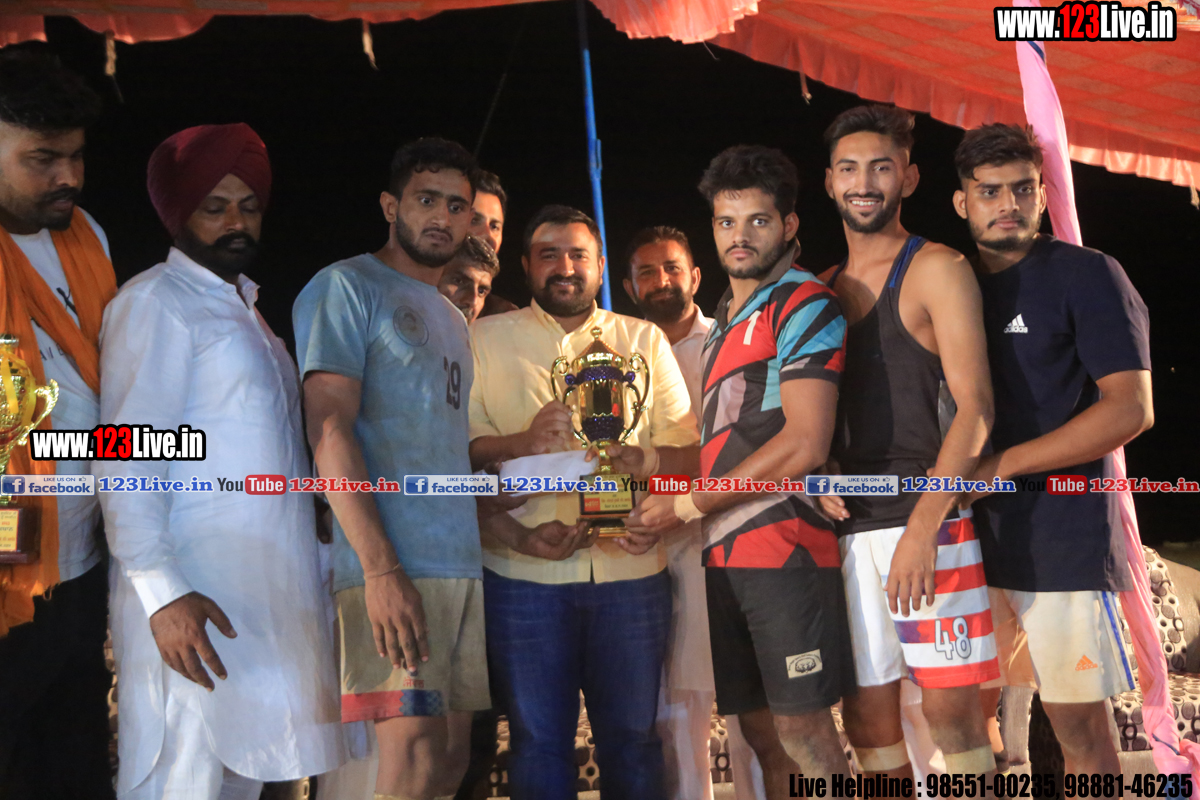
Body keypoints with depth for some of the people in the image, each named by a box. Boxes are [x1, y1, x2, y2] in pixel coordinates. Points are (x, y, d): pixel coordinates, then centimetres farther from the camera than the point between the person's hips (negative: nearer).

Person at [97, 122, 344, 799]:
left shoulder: (244, 307, 21)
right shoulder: (155, 301, -5)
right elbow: (126, 457, -13)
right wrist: (160, 590, -22)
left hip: (269, 591, 8)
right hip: (196, 600, -8)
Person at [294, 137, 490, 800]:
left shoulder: (452, 320, 23)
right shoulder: (347, 288, 0)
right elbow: (329, 428, -11)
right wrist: (381, 565, -20)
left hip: (462, 565, 8)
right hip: (394, 566, -8)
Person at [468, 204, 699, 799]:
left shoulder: (644, 340, 14)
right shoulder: (485, 338, 9)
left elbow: (689, 446, 8)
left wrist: (646, 459, -14)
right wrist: (523, 443, -18)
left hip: (631, 568, 1)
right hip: (524, 569, -1)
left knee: (631, 736, 7)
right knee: (538, 739, 6)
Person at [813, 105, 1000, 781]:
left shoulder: (936, 269, -1)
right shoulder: (827, 288, 17)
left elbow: (974, 407, -11)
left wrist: (922, 527, -19)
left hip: (925, 518, -5)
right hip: (848, 525, 6)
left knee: (952, 711, -3)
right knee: (868, 719, 9)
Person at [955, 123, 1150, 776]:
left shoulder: (1086, 274, -3)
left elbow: (1131, 408, -12)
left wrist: (1002, 466, -17)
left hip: (1062, 541, -5)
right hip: (973, 535, 5)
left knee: (1079, 726, 1)